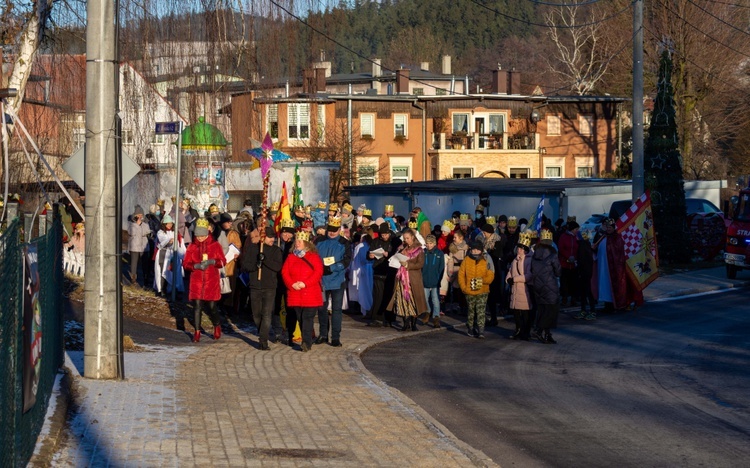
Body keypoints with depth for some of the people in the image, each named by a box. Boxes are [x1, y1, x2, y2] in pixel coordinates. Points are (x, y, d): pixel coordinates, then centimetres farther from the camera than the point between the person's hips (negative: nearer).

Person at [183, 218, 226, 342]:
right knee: (197, 306, 0)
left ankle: (217, 327, 28)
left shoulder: (215, 245, 0)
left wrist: (212, 262, -19)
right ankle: (197, 332, 8)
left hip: (211, 282, -1)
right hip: (196, 281, 1)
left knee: (212, 306, 1)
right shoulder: (192, 246, 5)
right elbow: (186, 263, 2)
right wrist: (197, 266, -16)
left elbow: (222, 262, -1)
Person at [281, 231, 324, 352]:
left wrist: (305, 283, -16)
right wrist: (292, 284, -11)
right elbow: (284, 272, 6)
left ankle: (306, 342, -14)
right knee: (300, 318, 4)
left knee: (308, 318, -10)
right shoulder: (291, 257, 13)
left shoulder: (314, 257, 2)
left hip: (310, 294, -4)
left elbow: (318, 273, -7)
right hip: (295, 294, 4)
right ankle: (307, 342, 11)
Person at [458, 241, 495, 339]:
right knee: (471, 311, 12)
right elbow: (461, 274, 3)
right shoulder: (466, 260, 1)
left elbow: (491, 276, -2)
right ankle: (471, 329, 24)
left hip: (482, 292, -1)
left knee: (481, 312, -9)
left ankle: (481, 331, -11)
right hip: (469, 292, 1)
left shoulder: (485, 262, -1)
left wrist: (483, 280, -20)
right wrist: (463, 287, -5)